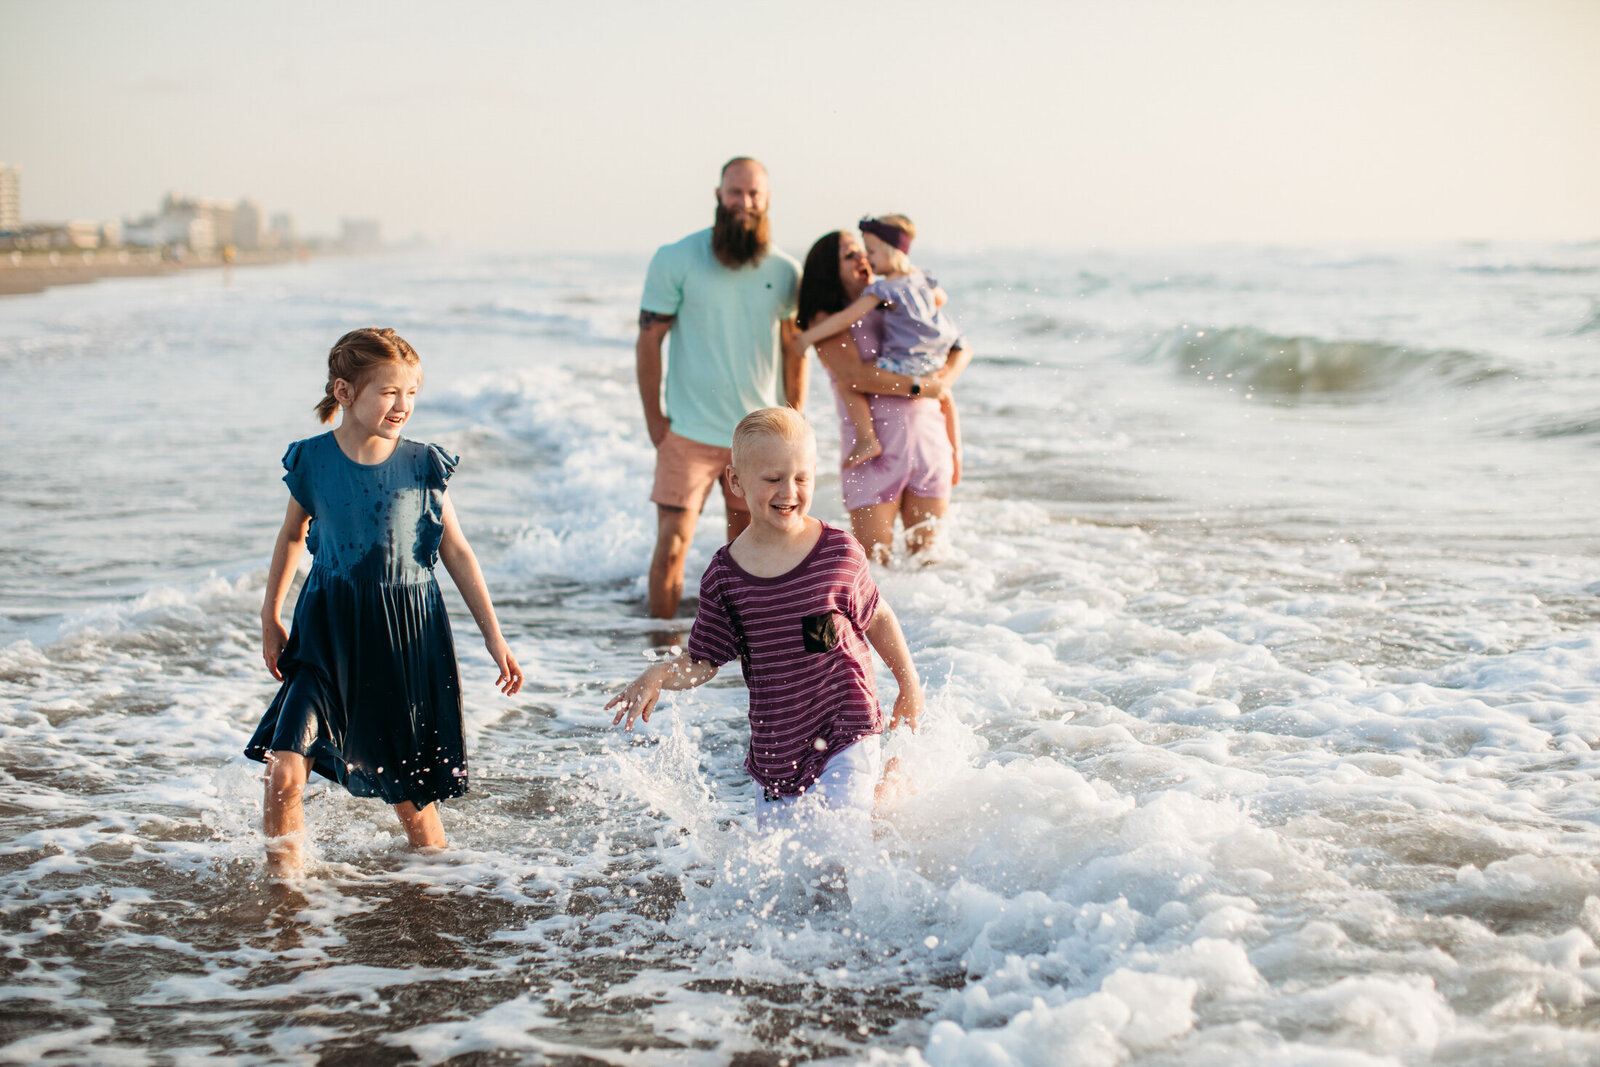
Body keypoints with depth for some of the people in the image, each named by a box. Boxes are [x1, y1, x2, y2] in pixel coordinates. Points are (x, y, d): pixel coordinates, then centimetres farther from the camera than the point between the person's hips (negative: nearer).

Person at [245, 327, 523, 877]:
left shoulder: (422, 465, -4)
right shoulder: (311, 462, -4)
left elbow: (456, 551, 3)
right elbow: (292, 535, 14)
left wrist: (494, 636, 3)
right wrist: (270, 618, 20)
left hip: (408, 643, 0)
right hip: (329, 632, 0)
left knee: (411, 793, 9)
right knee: (285, 771, -14)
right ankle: (283, 881, 9)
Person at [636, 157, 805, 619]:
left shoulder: (784, 270, 3)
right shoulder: (675, 260, -5)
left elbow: (795, 347, 11)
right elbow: (649, 340, -3)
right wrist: (654, 420, -6)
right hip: (691, 432, -3)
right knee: (671, 545, -6)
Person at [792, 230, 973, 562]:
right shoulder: (826, 320, -1)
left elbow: (961, 349, 14)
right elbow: (854, 374, -17)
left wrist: (943, 379, -6)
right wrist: (919, 387, -15)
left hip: (929, 439, 5)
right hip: (873, 448, -5)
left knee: (924, 554, 7)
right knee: (874, 563, -4)